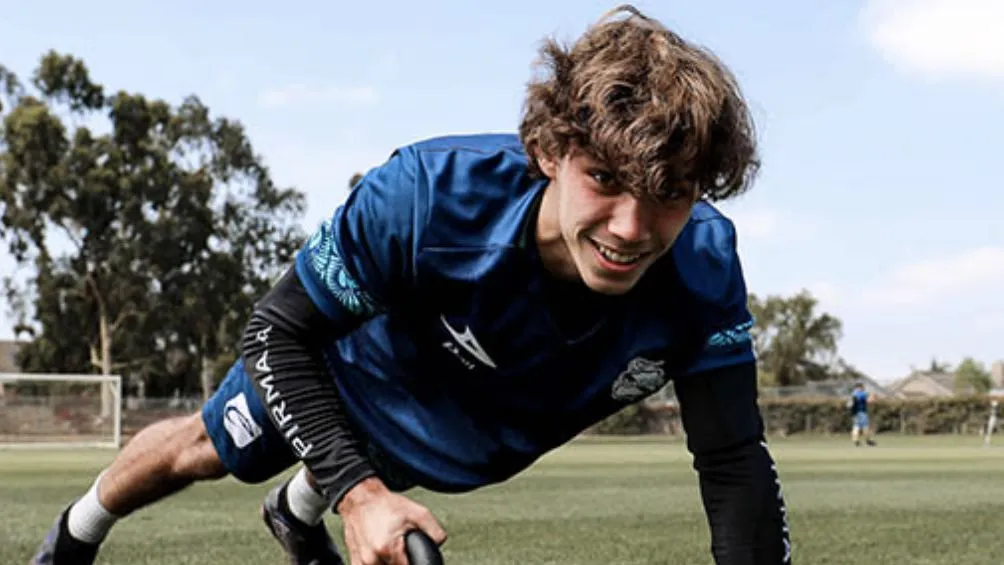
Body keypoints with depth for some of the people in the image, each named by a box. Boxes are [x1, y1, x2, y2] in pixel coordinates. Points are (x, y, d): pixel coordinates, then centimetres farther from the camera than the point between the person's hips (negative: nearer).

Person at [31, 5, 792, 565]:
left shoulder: (701, 273, -40)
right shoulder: (429, 195, -46)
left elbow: (736, 461, -32)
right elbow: (279, 331, -33)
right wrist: (356, 490, -45)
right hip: (360, 368, -3)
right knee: (205, 451, 24)